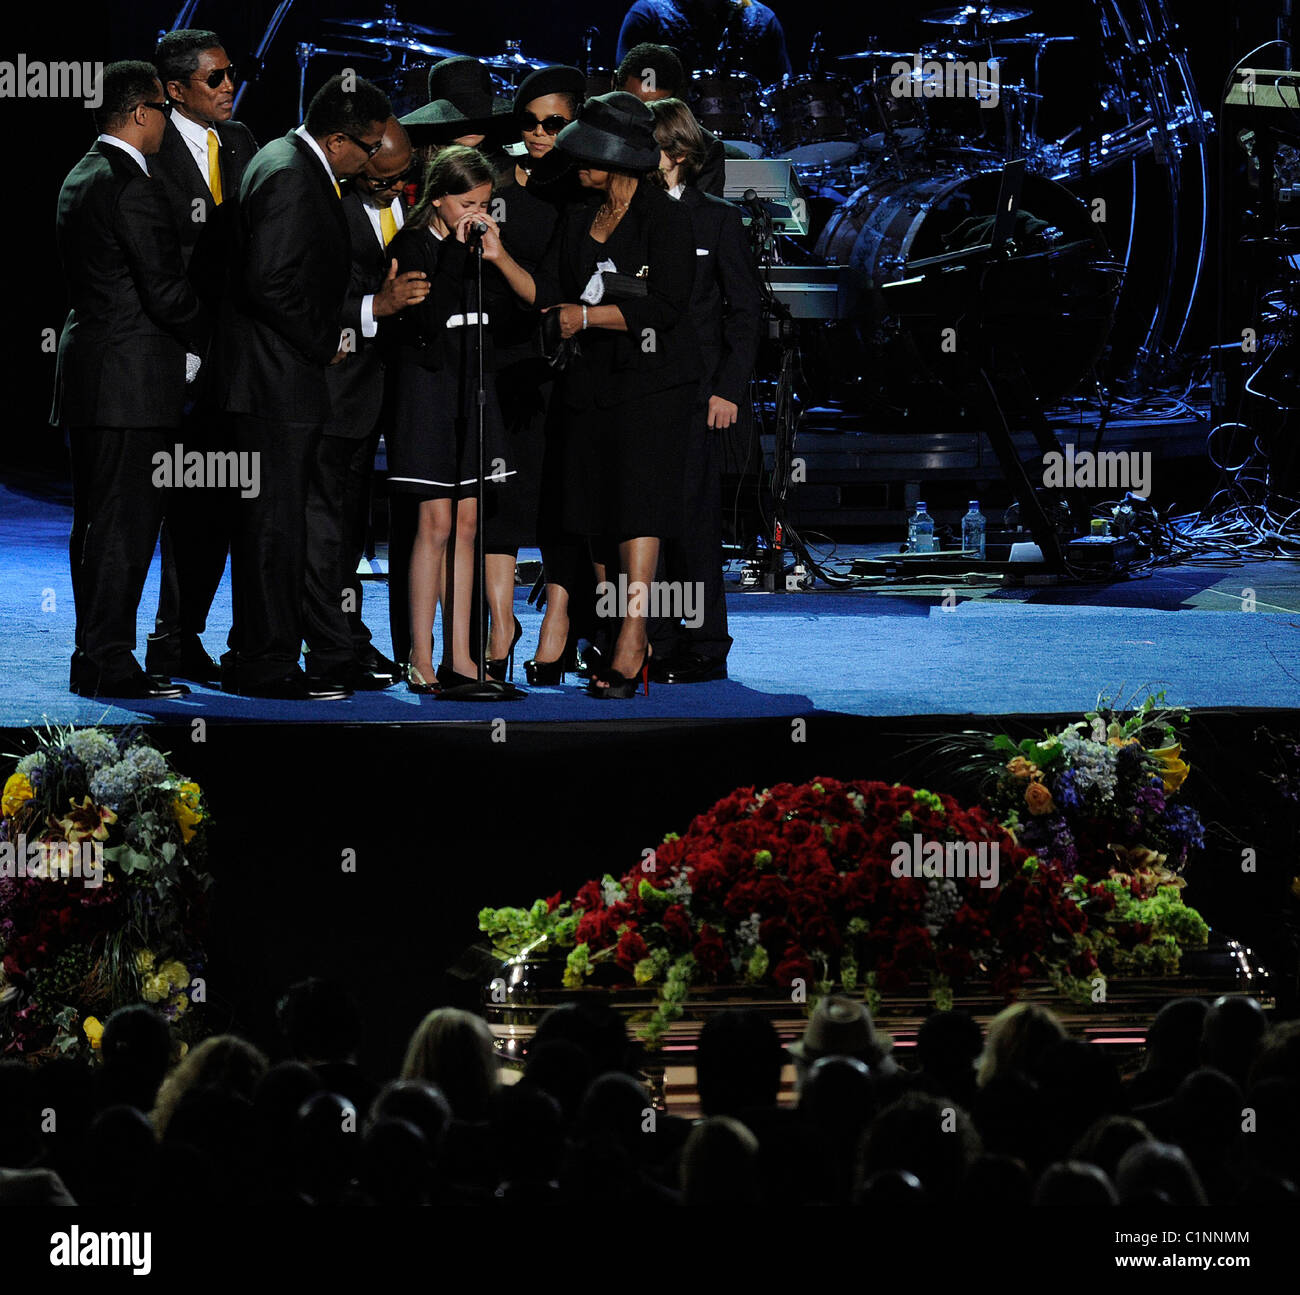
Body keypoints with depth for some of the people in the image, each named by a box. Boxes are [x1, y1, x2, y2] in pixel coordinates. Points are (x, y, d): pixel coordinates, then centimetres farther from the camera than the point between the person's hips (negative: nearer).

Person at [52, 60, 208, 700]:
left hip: (89, 376, 10)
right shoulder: (131, 187, -16)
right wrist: (206, 336, 1)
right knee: (124, 524, -6)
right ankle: (111, 663, -4)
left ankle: (93, 658, 18)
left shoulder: (80, 178, 14)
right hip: (131, 380, -10)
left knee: (97, 522, 13)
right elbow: (166, 291, -18)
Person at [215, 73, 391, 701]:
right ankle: (270, 666, -3)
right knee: (277, 524, -6)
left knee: (266, 522, 14)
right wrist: (324, 343, -12)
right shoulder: (290, 177, -18)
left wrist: (325, 337, 14)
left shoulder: (289, 162, 14)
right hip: (278, 381, -11)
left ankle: (251, 660, 20)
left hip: (272, 379, 11)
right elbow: (272, 283, -24)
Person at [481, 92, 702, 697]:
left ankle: (630, 648, -16)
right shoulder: (578, 221, 15)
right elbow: (547, 295, 8)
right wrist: (501, 256, -5)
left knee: (636, 504, -12)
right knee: (597, 515, 4)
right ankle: (624, 640, 9)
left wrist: (587, 316, -13)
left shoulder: (663, 216, -6)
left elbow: (667, 305, -13)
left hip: (651, 380, -7)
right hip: (591, 381, 7)